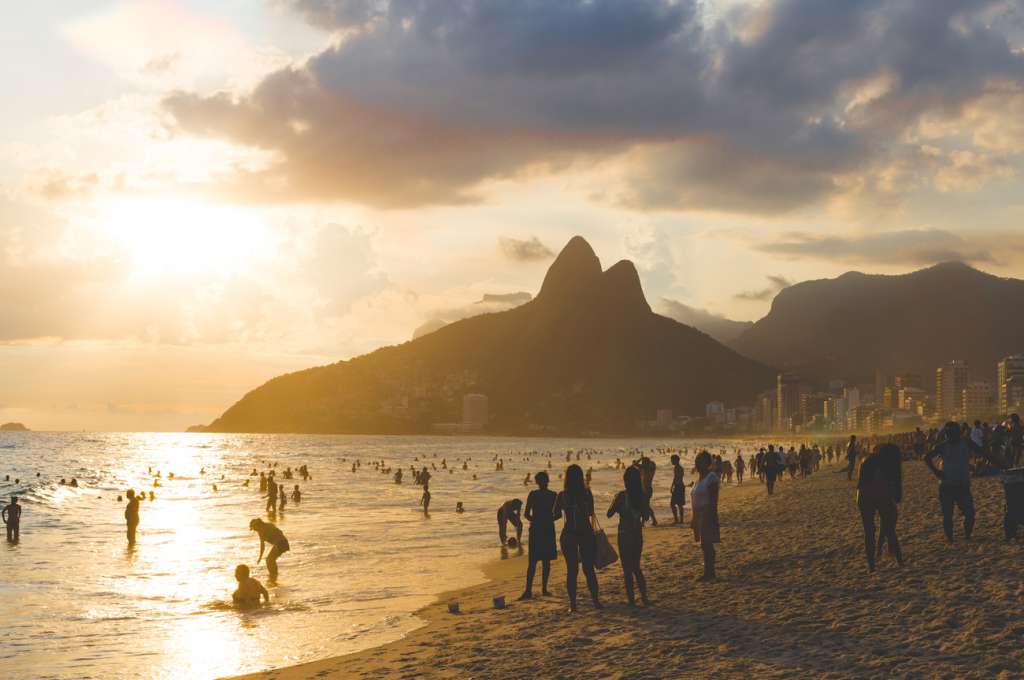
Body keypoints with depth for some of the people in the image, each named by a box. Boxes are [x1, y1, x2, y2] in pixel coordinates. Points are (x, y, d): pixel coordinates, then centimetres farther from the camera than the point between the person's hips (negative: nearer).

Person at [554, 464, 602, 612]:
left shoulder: (562, 495, -7)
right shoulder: (587, 493, -5)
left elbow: (556, 514, 2)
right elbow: (591, 513, 7)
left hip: (569, 535, -1)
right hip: (586, 533, 1)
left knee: (571, 570, 5)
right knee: (589, 568, 9)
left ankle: (573, 604, 4)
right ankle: (596, 601, 9)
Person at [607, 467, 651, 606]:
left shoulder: (621, 496, -15)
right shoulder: (643, 496, -2)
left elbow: (609, 514, -7)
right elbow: (646, 516, 9)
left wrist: (616, 506, 10)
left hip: (625, 535, -5)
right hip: (638, 535, 5)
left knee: (627, 569, 5)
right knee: (636, 567, 19)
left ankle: (632, 600, 6)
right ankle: (644, 597, 15)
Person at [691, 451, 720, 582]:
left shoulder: (711, 478, -14)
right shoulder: (700, 478, 14)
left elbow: (713, 500, -18)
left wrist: (711, 518, -22)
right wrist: (694, 520, 21)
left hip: (707, 514, -9)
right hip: (699, 515, 9)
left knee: (706, 544, -7)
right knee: (705, 545, 13)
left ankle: (709, 573, -3)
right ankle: (709, 572, 20)